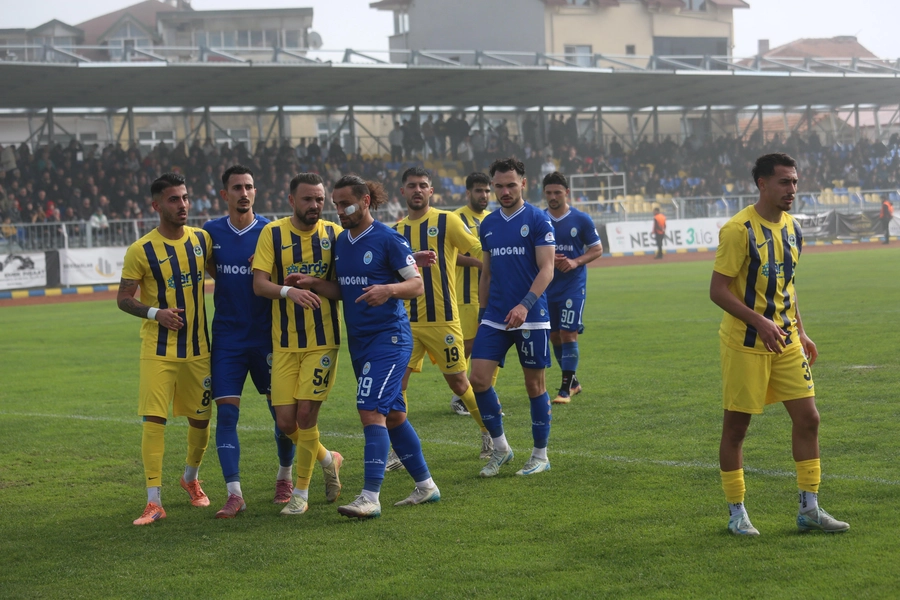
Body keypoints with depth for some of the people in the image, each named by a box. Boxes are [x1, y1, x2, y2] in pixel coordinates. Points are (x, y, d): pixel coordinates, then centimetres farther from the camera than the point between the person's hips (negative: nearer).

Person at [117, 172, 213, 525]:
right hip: (158, 351, -4)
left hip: (198, 348, 4)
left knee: (200, 418, 12)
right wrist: (154, 313, -20)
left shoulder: (202, 240, 4)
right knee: (153, 420, -11)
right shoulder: (141, 251, -9)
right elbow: (123, 298, -5)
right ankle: (154, 502, -7)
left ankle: (191, 479, 38)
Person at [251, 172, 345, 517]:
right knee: (285, 421, -1)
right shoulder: (272, 234, -3)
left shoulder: (334, 233, 2)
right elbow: (259, 284, -12)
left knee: (306, 412, -9)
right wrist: (289, 290, -29)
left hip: (323, 340, -1)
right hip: (285, 343, 1)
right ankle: (328, 460, 29)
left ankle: (301, 493, 7)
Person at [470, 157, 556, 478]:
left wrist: (525, 305, -25)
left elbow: (546, 270, -12)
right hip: (494, 318, 5)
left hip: (531, 318, -5)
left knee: (535, 384, 3)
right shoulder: (488, 224, 11)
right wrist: (482, 312, 17)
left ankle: (540, 455, 15)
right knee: (479, 378, -6)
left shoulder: (538, 220, -6)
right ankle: (500, 447, 9)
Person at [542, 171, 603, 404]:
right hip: (547, 286, 4)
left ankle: (566, 388, -7)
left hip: (573, 286, -4)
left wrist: (575, 262, -15)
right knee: (554, 336, 9)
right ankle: (573, 381, 26)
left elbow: (597, 249, 1)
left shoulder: (581, 220, -3)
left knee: (568, 334, -11)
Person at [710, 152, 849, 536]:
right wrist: (760, 322, -26)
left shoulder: (792, 228, 9)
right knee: (736, 425, 2)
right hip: (745, 344, -7)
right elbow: (718, 290, -17)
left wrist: (800, 332, 17)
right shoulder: (739, 230, -15)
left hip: (786, 342, 7)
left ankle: (809, 510, 12)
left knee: (808, 418, 3)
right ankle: (737, 514, 14)